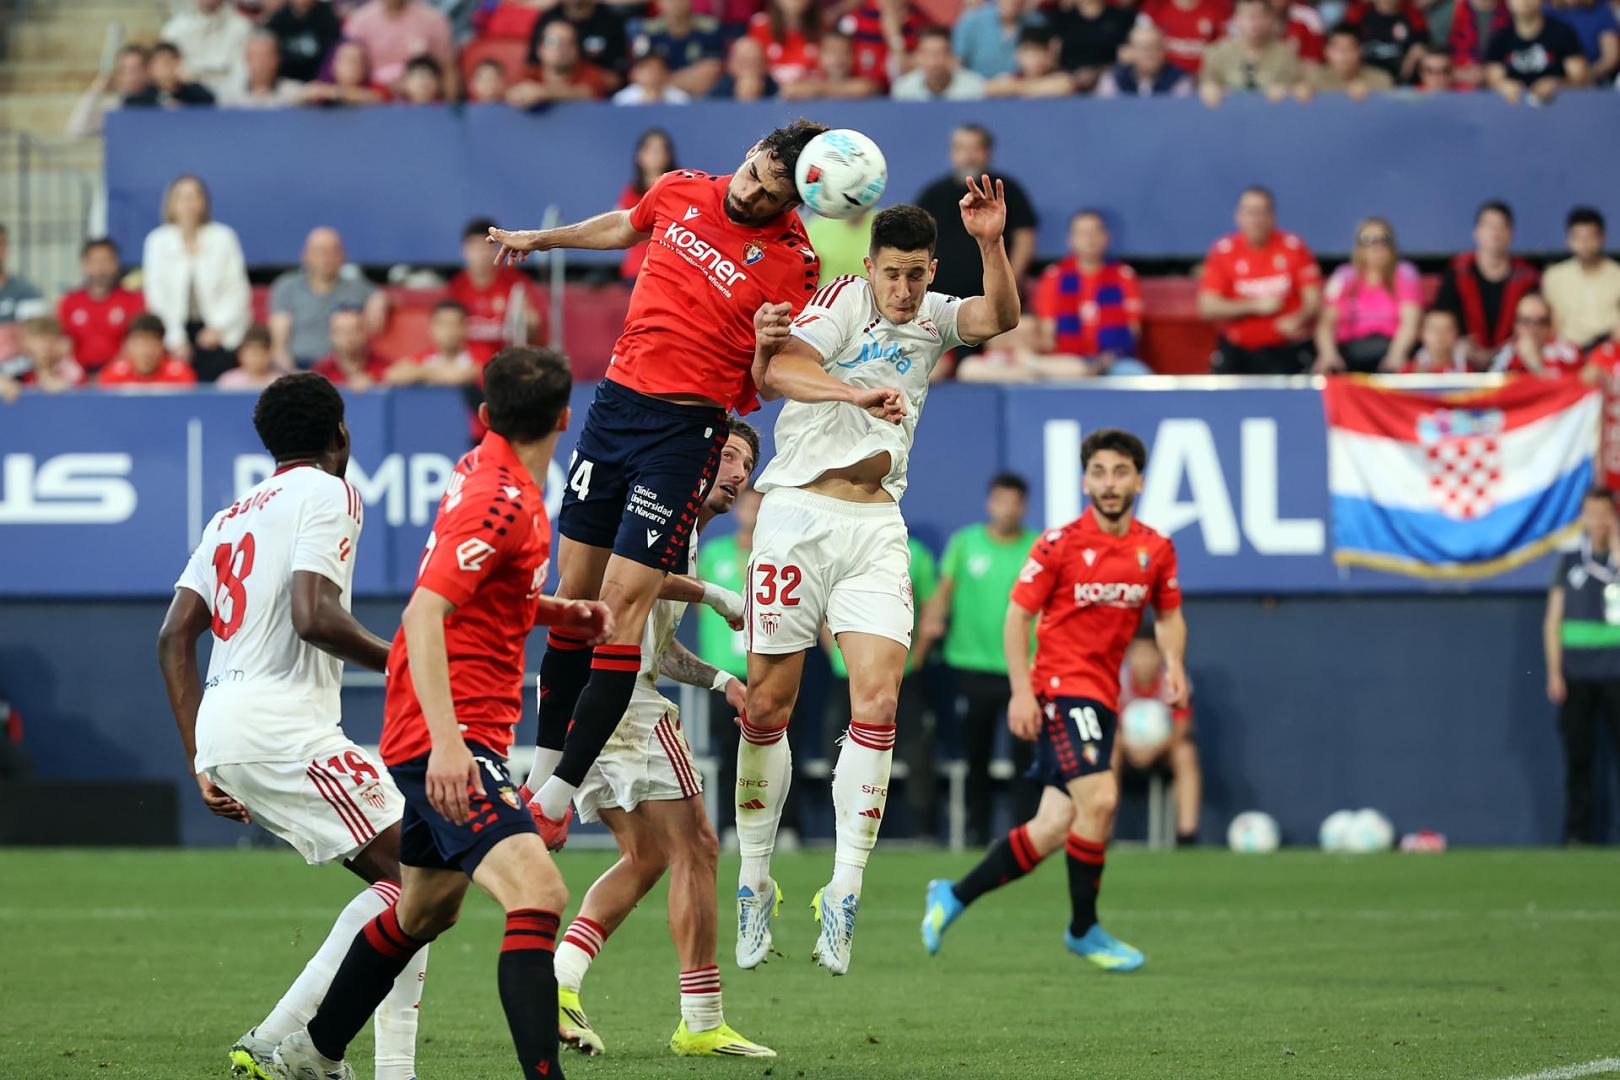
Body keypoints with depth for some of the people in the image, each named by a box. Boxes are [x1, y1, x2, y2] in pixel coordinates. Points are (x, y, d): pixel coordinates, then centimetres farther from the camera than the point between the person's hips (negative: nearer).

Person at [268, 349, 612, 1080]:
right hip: (450, 738, -11)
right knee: (537, 891, -25)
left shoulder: (484, 469, 12)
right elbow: (424, 613, -27)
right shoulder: (503, 500, -17)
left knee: (427, 906, 26)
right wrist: (446, 739, -35)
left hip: (441, 738, 11)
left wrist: (559, 612, 11)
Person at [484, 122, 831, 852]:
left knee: (624, 600, -11)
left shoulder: (793, 261, -10)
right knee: (572, 592, 8)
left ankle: (561, 793, -6)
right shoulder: (682, 191, 3)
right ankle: (543, 762, 20)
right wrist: (540, 238, 36)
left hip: (688, 428, -5)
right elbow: (627, 226, 26)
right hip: (616, 400, 5)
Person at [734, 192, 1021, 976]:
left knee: (877, 699, -11)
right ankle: (754, 884, 13)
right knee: (767, 704, 0)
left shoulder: (936, 318, 10)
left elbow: (999, 316, -9)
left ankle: (844, 895, -9)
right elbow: (778, 372, -20)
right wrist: (858, 391, -37)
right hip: (799, 512, -3)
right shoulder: (845, 300, -4)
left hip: (876, 527, 3)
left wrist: (991, 242, -26)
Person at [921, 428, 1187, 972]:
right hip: (1062, 686, -6)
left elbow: (1169, 615, 19)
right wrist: (1021, 691, -13)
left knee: (1054, 829, 4)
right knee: (1098, 800, -20)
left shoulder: (1156, 550, 6)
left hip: (1102, 696, 6)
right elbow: (1018, 615, -4)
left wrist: (1173, 664, -1)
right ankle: (1083, 929, -4)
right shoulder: (1060, 543, -8)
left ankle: (954, 896, 20)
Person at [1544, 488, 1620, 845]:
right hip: (1577, 678, 1)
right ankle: (1577, 835, 4)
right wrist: (1554, 672, 2)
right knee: (1578, 758, 1)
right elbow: (1553, 620, 10)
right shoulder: (1570, 562, 11)